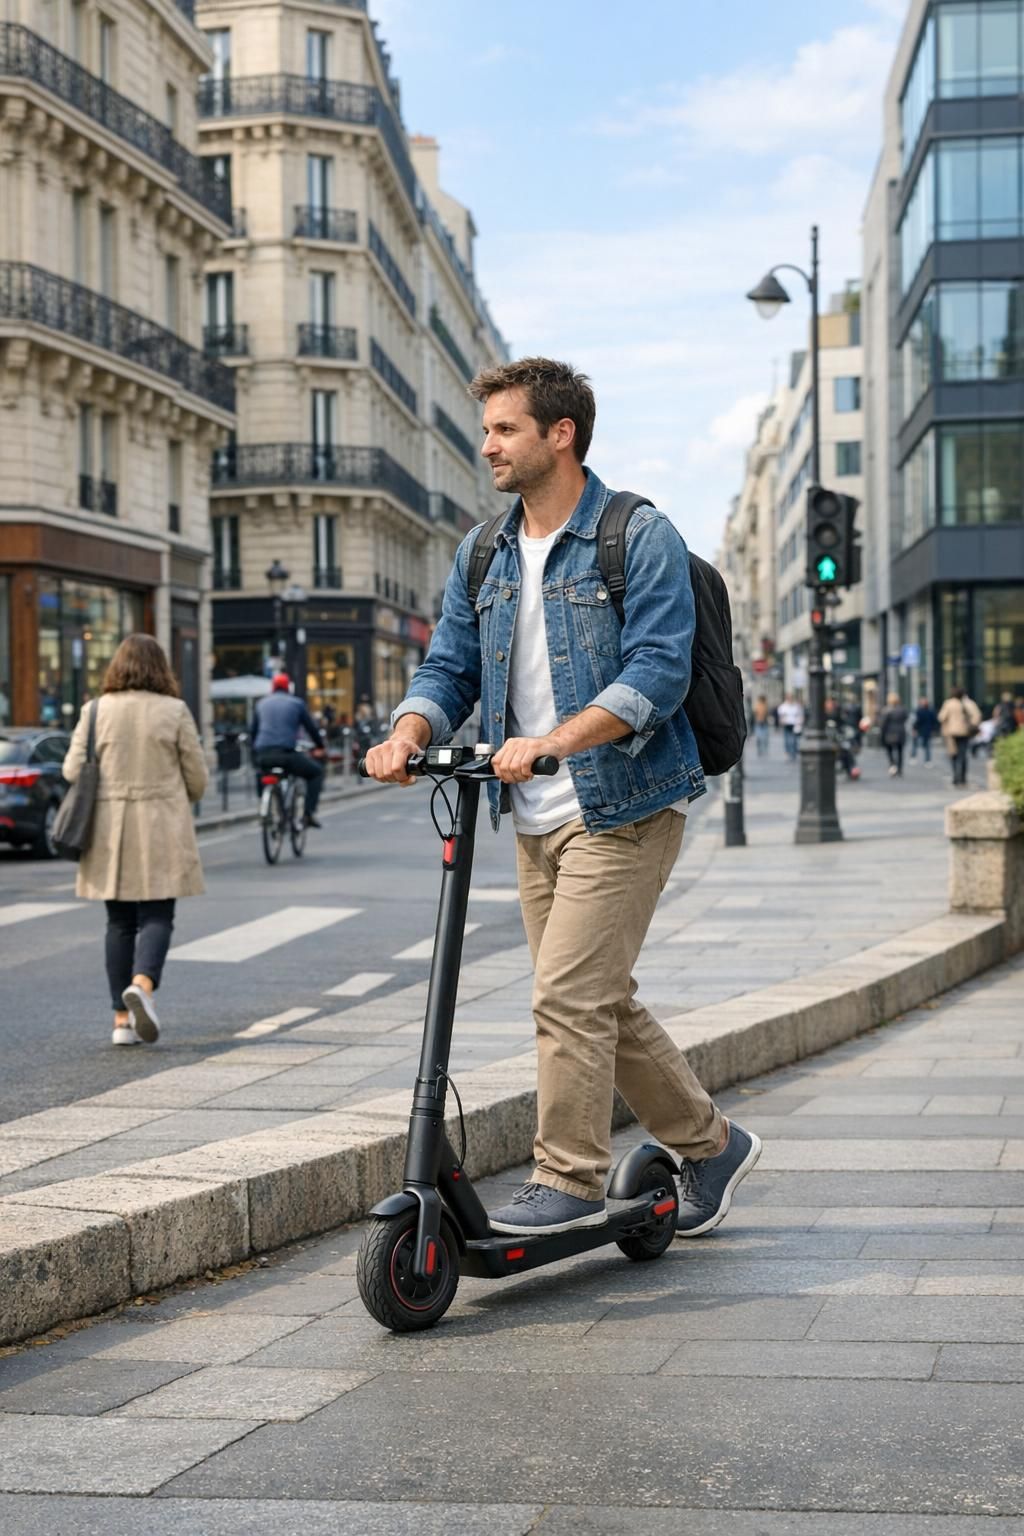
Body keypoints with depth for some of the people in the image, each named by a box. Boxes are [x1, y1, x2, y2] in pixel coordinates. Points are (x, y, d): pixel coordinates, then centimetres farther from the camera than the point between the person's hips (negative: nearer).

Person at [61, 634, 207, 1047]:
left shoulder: (96, 711, 0)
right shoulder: (175, 712, -4)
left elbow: (72, 770, -2)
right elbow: (196, 777, -1)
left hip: (109, 829, 2)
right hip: (161, 831, -2)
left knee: (120, 922, 10)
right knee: (156, 917, 1)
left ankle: (122, 1019, 9)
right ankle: (142, 984, -25)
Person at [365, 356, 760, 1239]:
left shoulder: (640, 538, -9)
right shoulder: (484, 554, 12)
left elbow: (657, 672, -18)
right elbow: (451, 667, 10)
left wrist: (551, 741, -30)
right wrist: (410, 732, -12)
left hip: (624, 808, -7)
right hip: (536, 817, 7)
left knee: (568, 996, -12)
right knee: (604, 1003, 12)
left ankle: (569, 1182, 0)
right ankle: (711, 1145, 28)